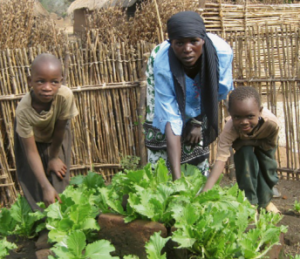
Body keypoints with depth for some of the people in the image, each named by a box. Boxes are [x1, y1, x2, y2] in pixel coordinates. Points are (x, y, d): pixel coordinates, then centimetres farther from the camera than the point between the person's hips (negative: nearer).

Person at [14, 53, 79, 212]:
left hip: (55, 138, 1)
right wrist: (46, 187, -37)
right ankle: (39, 214, 30)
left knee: (59, 176, 3)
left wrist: (54, 157, -9)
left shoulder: (65, 95, -42)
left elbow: (60, 129, -24)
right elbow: (31, 152, -33)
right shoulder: (23, 111, -41)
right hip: (32, 138, -1)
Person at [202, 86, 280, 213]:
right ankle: (250, 201, -11)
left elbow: (271, 145, -23)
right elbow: (221, 159, -51)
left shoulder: (271, 122, -44)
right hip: (242, 141, -1)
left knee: (268, 168, -8)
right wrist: (206, 190, -62)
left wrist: (252, 142, -38)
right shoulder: (229, 130, -46)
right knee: (245, 154, -26)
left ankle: (265, 201, 20)